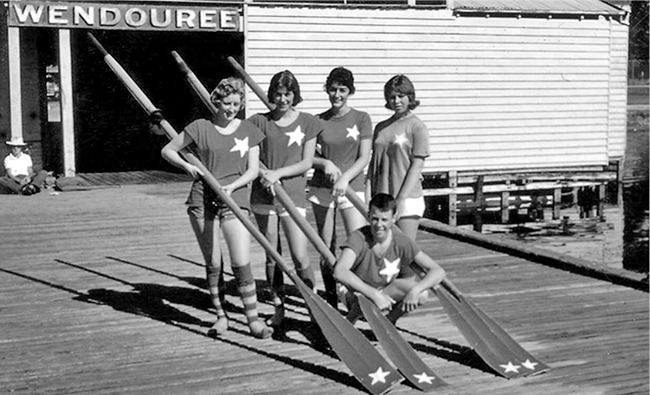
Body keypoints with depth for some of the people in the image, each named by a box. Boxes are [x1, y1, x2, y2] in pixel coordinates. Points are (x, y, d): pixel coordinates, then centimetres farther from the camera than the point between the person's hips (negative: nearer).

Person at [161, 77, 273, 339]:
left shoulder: (249, 131, 6)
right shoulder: (201, 128, 3)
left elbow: (253, 170, 3)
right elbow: (167, 150, 9)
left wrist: (231, 186, -14)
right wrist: (186, 166, -10)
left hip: (235, 199, 0)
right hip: (202, 200, 0)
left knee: (241, 263, -8)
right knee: (213, 264, 6)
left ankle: (253, 318, 2)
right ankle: (221, 317, 19)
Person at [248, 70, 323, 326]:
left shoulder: (308, 122, 2)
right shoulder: (259, 121, 4)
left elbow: (307, 162, -2)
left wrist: (278, 173, -14)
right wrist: (262, 172, -14)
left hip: (294, 194, -2)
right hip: (263, 195, 2)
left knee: (300, 257, -8)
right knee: (272, 255, 9)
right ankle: (278, 307, 21)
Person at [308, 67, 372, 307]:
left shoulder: (361, 119, 2)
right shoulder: (318, 121, 6)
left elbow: (364, 158, -4)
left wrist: (345, 178, -18)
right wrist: (325, 163, -13)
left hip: (351, 187, -2)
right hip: (321, 188, 2)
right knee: (326, 249, 6)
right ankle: (330, 303, 17)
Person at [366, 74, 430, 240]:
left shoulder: (417, 127, -2)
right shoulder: (381, 127, 14)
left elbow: (416, 165, -7)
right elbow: (373, 163, 13)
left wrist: (401, 200, -13)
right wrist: (368, 195, 3)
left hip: (408, 198, -5)